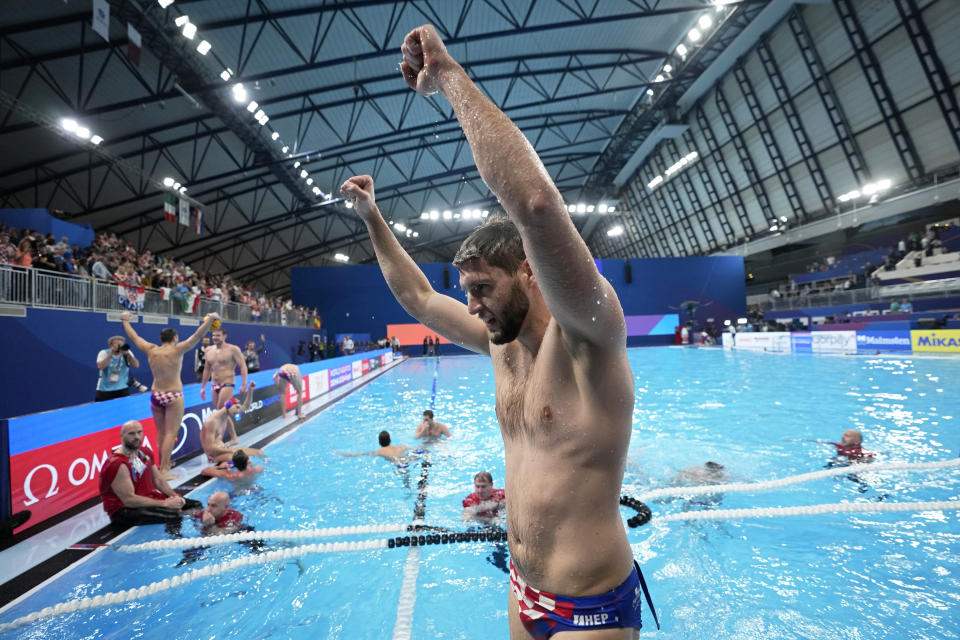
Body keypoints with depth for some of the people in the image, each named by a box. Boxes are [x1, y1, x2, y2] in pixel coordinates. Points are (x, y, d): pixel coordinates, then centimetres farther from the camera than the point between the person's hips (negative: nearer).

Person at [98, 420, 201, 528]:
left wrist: (174, 495, -5)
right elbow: (129, 499, -23)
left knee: (196, 506, -1)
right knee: (172, 515, -32)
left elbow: (158, 480, 13)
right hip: (123, 510, -8)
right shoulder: (117, 464, -20)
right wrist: (165, 503, -23)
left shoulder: (145, 453, 7)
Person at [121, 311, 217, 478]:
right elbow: (197, 336, -15)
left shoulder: (151, 350, 2)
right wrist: (210, 319, -13)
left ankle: (164, 464, 25)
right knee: (170, 433, -4)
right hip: (173, 396, -6)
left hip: (155, 396, 6)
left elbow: (134, 337, 16)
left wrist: (125, 321, 30)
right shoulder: (176, 350, -11)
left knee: (161, 433, 15)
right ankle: (164, 470, -6)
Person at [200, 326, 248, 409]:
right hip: (214, 386, 6)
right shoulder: (209, 350, 10)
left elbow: (243, 366, -11)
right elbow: (207, 369, 21)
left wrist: (244, 384, -20)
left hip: (227, 384, -6)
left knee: (221, 411, -15)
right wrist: (203, 387, 20)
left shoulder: (233, 349, -7)